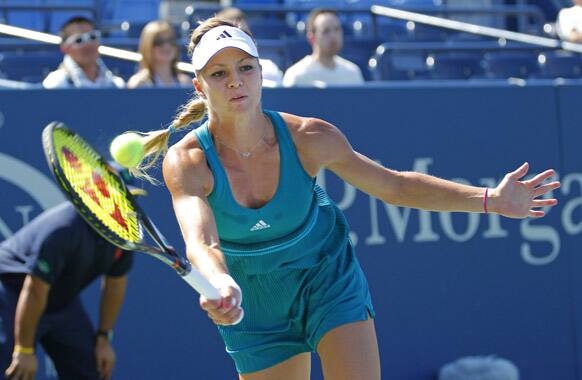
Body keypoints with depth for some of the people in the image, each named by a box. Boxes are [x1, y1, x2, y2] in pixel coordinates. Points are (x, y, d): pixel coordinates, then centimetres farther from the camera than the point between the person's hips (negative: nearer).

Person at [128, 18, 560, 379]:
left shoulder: (307, 137, -20)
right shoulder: (186, 162, -25)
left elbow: (393, 185, -7)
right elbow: (201, 243, -40)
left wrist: (489, 199, -14)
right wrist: (222, 288, -64)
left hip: (328, 279, 1)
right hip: (255, 310, 0)